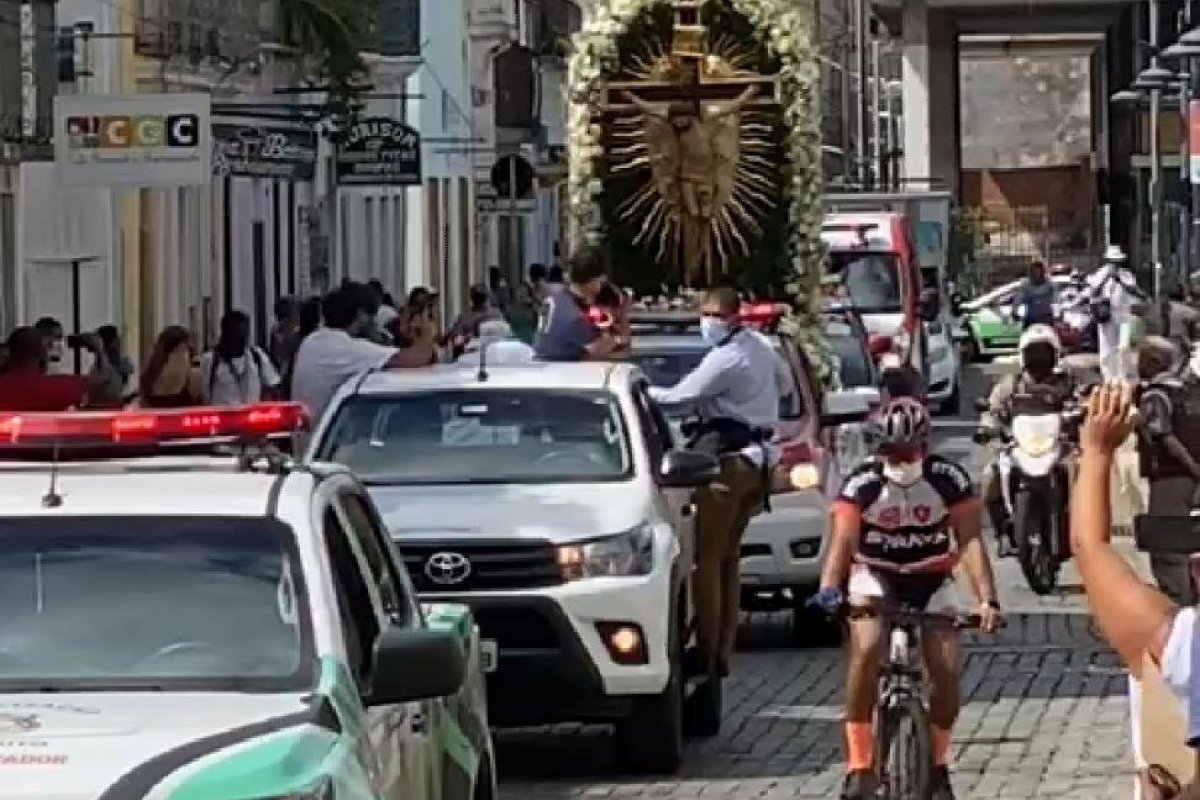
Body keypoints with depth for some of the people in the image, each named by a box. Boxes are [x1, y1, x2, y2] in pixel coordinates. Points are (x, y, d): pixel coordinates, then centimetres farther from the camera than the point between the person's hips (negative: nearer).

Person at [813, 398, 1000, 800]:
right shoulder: (862, 482, -20)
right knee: (867, 649, -30)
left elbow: (970, 541, -24)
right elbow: (842, 540, -30)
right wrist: (828, 589, -49)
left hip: (931, 579, 1)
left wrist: (987, 599, -37)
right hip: (876, 577, -1)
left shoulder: (949, 478, -18)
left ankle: (938, 763, 11)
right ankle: (858, 764, -23)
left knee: (947, 669, -16)